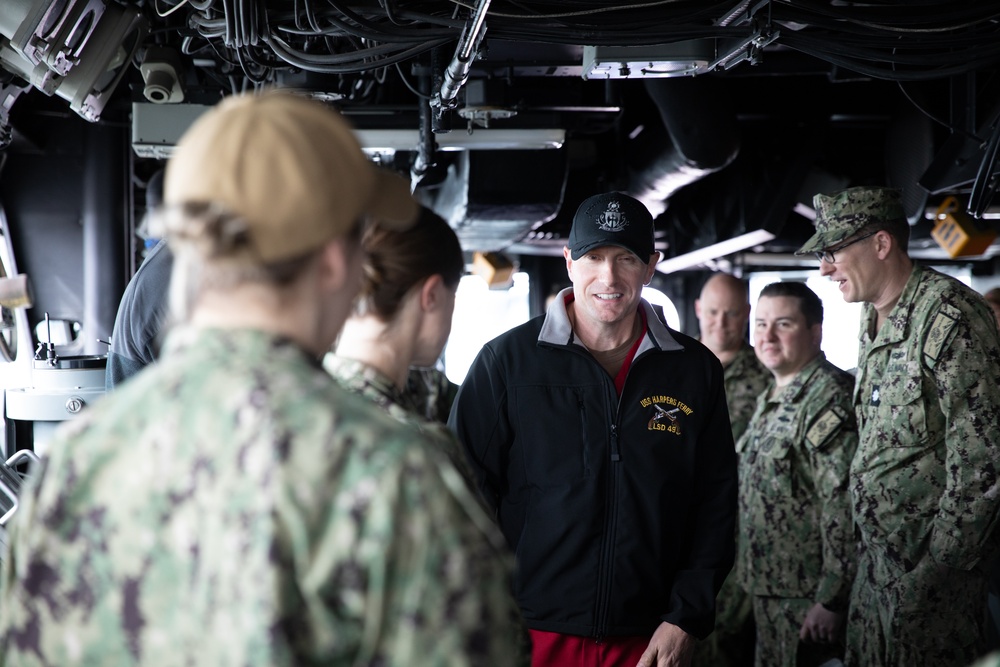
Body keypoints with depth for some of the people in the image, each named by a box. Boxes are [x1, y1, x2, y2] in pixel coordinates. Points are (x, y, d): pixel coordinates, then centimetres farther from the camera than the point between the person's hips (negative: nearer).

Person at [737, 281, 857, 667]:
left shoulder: (829, 399, -18)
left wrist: (830, 601, -24)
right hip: (768, 589, 9)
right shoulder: (772, 399, 13)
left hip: (808, 598, -9)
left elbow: (843, 506, -24)